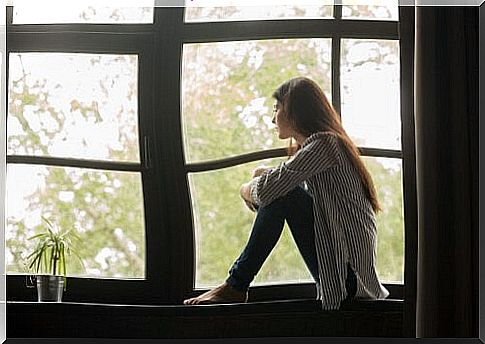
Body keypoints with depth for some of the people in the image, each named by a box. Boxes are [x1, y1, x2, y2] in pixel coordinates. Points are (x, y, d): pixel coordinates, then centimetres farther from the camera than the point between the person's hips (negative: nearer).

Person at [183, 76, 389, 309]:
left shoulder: (324, 144, -12)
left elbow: (268, 189, -21)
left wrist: (247, 189, 1)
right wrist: (263, 177, -1)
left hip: (347, 271, -10)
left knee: (281, 194, -17)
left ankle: (236, 286, -10)